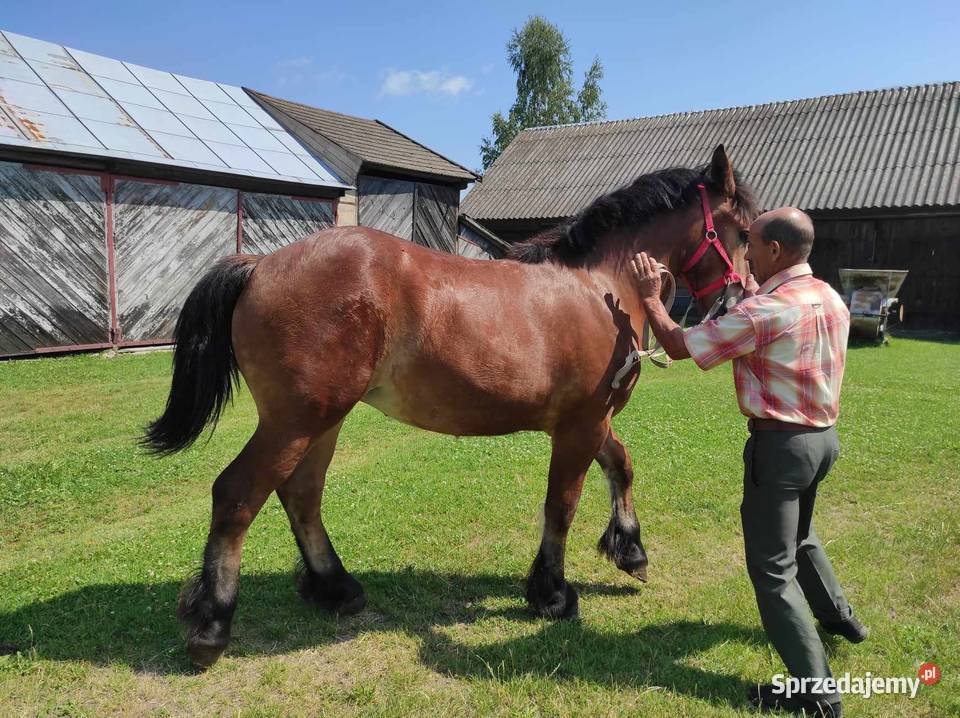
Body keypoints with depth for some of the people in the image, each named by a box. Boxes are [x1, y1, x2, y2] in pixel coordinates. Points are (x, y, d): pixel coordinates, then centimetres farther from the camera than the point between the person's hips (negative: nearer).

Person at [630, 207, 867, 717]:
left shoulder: (763, 311, -23)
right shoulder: (832, 301, 4)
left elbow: (679, 346, -16)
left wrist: (650, 297, -4)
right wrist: (755, 293, 23)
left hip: (780, 445, -9)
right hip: (824, 437, 9)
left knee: (772, 567, 1)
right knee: (799, 536, 32)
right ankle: (838, 615, 51)